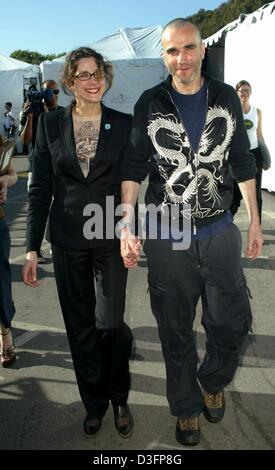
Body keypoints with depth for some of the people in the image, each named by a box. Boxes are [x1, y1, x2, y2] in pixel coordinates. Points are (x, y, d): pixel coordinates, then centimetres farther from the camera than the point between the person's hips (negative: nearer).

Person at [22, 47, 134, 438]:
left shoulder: (123, 124, 0)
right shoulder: (50, 124, 2)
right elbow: (40, 189, 1)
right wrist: (33, 247, -2)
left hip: (111, 238, -1)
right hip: (68, 241, 1)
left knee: (110, 323, -5)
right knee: (80, 328, 10)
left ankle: (119, 398, 24)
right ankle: (95, 403, 31)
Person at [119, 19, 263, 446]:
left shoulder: (226, 98, 1)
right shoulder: (150, 104, -3)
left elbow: (242, 162, 7)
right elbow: (134, 167, -1)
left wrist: (254, 220, 6)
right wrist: (127, 224, -10)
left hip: (219, 231, 2)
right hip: (166, 236, -1)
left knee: (233, 323, 8)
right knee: (176, 333, 11)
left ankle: (213, 381, 39)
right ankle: (187, 407, 33)